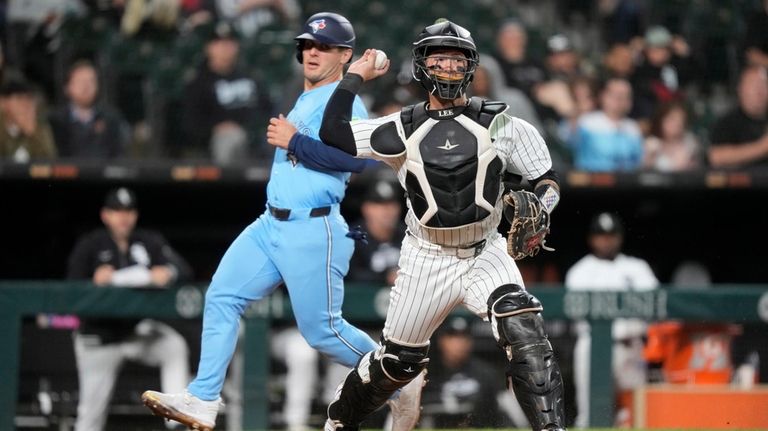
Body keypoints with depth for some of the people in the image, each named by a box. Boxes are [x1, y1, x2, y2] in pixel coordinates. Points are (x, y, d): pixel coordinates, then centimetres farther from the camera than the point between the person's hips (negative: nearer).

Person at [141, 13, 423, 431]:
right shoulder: (304, 101, 19)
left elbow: (357, 157, -24)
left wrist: (295, 142, -22)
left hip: (312, 232, -9)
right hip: (271, 224, 9)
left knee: (323, 330, -4)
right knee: (221, 298, -3)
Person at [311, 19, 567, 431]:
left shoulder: (498, 123, -3)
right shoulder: (404, 128, 0)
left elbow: (547, 180, 1)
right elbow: (333, 134, -5)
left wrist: (534, 204, -20)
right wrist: (355, 76, 0)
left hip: (485, 254, -1)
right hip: (426, 261, 1)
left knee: (522, 328, -28)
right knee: (399, 360, 12)